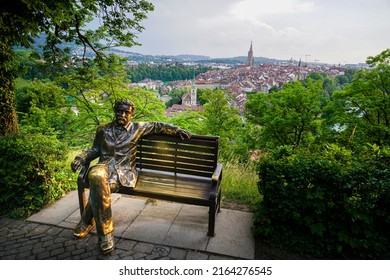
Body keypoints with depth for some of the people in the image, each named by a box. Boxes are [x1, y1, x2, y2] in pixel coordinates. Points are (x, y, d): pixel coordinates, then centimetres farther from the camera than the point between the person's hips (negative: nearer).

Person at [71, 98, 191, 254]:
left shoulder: (138, 128, 11)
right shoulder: (103, 129, 16)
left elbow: (158, 126, 20)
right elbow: (95, 149, 21)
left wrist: (177, 130, 13)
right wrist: (81, 158, 3)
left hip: (125, 170, -2)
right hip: (105, 165, 2)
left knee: (98, 186, -34)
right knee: (96, 177, -38)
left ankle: (88, 222, -8)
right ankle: (105, 232, -27)